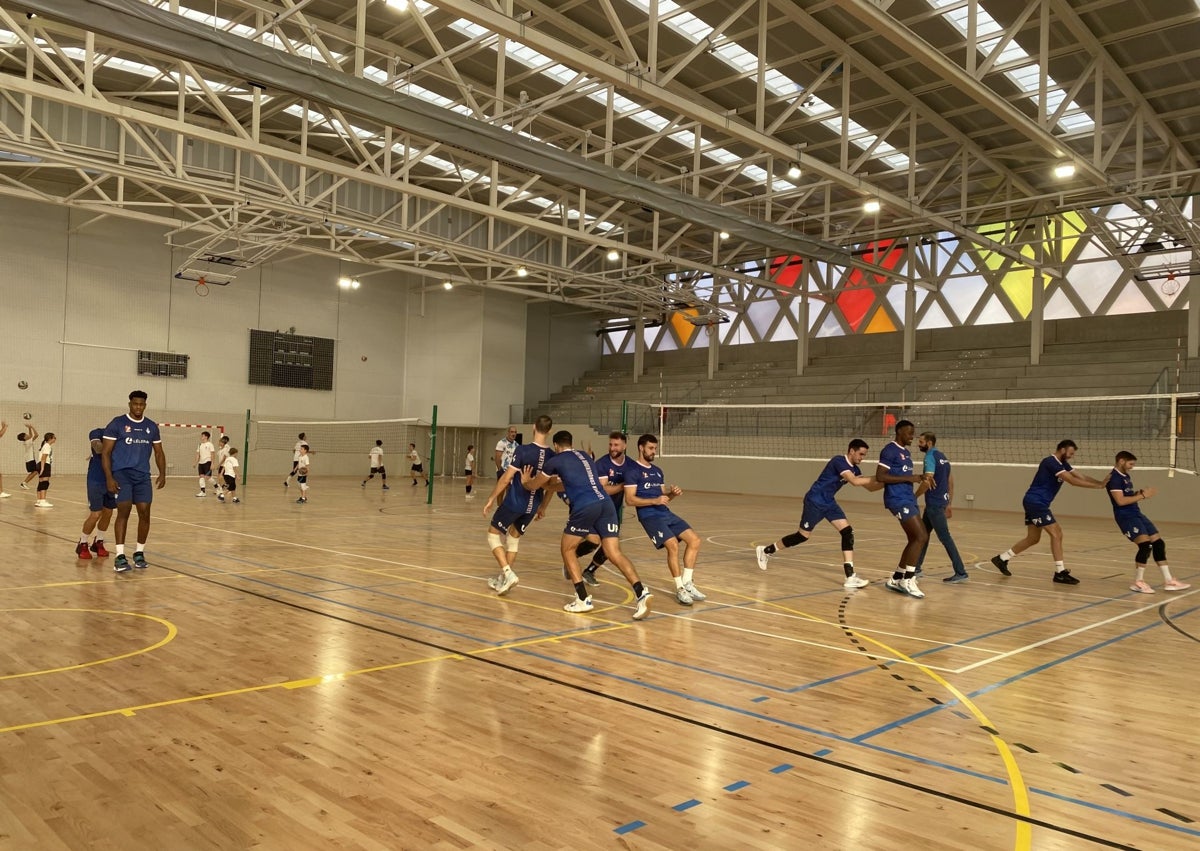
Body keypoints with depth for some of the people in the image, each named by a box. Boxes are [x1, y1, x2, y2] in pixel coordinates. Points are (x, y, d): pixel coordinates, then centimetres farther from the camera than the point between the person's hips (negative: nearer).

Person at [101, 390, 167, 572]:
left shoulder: (152, 426, 10)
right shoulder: (117, 423, -2)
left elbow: (159, 452, 16)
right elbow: (106, 452, -3)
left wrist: (162, 474, 3)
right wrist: (109, 477, -12)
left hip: (143, 475, 4)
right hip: (121, 474, -4)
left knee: (144, 512, -2)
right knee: (124, 511, -13)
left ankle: (139, 553, 11)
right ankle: (120, 556, -11)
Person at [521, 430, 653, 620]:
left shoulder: (555, 461, 12)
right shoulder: (585, 457, 29)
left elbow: (534, 485, 27)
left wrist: (525, 481, 50)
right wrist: (552, 483, 61)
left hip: (585, 507, -5)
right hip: (606, 503, 5)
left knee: (567, 549, 14)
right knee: (615, 553, 1)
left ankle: (583, 599, 8)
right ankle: (641, 592, -18)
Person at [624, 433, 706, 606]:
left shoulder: (657, 471, 20)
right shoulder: (632, 470, -5)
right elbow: (630, 499, -13)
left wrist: (673, 494, 1)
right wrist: (655, 501, -21)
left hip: (666, 513, 8)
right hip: (649, 516, -8)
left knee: (694, 540, -3)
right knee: (673, 545, -24)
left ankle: (687, 583, 4)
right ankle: (680, 589, -9)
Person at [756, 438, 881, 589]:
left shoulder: (854, 469, 5)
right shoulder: (839, 461, -22)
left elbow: (869, 487, 10)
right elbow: (855, 482, -33)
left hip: (829, 502, 8)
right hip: (815, 501, -8)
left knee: (848, 531, -8)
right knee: (803, 535, 2)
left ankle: (850, 577, -10)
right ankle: (765, 551, 21)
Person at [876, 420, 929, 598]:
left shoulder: (906, 452, 19)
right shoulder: (890, 450, -11)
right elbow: (880, 476, -19)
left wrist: (917, 477, 10)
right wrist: (908, 478, -19)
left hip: (908, 499, 10)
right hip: (898, 500, -10)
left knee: (915, 539, 9)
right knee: (921, 537, -14)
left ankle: (896, 579, 16)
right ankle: (908, 580, -6)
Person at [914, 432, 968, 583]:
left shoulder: (930, 456, -13)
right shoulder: (942, 456, 15)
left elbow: (927, 482, -22)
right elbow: (951, 482, 18)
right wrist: (949, 504, 21)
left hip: (934, 503, -10)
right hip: (940, 501, 10)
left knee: (945, 537, -7)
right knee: (923, 534, 16)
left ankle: (960, 572, -5)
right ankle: (916, 567, 22)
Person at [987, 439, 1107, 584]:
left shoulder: (1062, 464, 13)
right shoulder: (1051, 462, -17)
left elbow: (1082, 477, 7)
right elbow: (1072, 481, -23)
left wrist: (1101, 482, -6)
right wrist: (1097, 485, -20)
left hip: (1037, 503, 10)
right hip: (1035, 502, -10)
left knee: (1033, 538, 13)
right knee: (1056, 533, -11)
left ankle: (1002, 559, 21)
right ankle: (1060, 573, -7)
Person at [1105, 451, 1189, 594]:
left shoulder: (1125, 476, 17)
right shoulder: (1114, 477, -14)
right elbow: (1120, 501, -23)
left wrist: (1140, 493, 5)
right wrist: (1142, 496, -16)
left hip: (1137, 514, 10)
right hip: (1126, 516, -10)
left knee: (1158, 543, 6)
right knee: (1146, 545, -21)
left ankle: (1168, 581, 13)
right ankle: (1138, 582, -8)